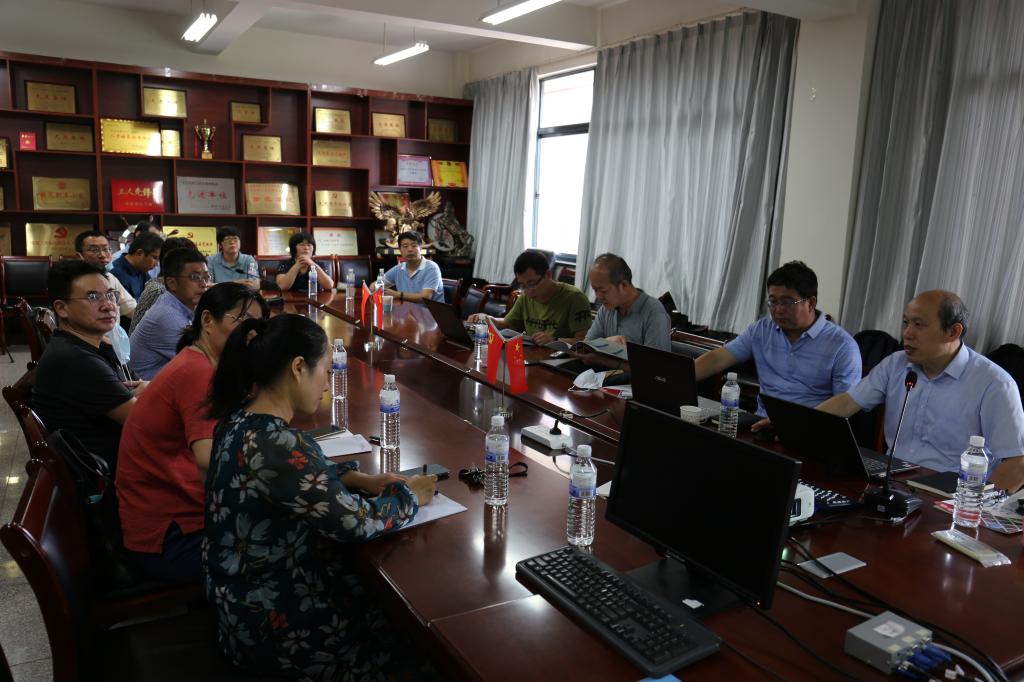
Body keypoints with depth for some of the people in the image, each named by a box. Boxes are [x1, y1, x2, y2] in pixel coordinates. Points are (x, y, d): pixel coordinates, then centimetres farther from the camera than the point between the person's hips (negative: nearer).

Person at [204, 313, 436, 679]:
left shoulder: (243, 419, -3)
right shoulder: (277, 444, -32)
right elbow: (358, 523, -24)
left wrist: (359, 479, 1)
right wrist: (407, 495, -7)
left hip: (253, 591, 8)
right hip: (272, 623, -8)